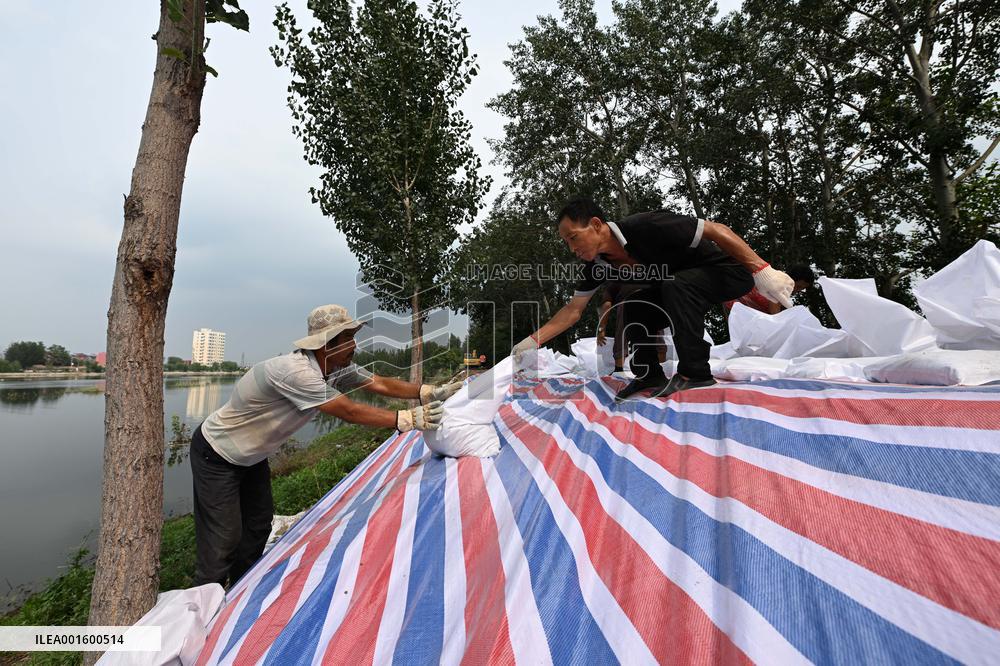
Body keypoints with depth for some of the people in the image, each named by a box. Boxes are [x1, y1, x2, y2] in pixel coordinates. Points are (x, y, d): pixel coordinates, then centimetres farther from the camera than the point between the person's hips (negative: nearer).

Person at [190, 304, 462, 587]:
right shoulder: (295, 371, -38)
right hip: (216, 455, -8)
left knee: (258, 527, 16)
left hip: (250, 456, 9)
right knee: (224, 540, -4)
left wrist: (432, 391, -20)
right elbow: (349, 412, -39)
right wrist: (408, 419, -40)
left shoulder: (338, 369, -12)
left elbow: (381, 384, -11)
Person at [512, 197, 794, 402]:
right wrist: (532, 341, -11)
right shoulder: (597, 264, -9)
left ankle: (695, 372, -23)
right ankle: (650, 376, 2)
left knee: (675, 284, -33)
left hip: (728, 270, -7)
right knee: (634, 309, -4)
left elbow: (717, 230, -27)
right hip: (679, 287, 7)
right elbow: (573, 310, -4)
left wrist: (762, 270, -29)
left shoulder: (646, 227, -31)